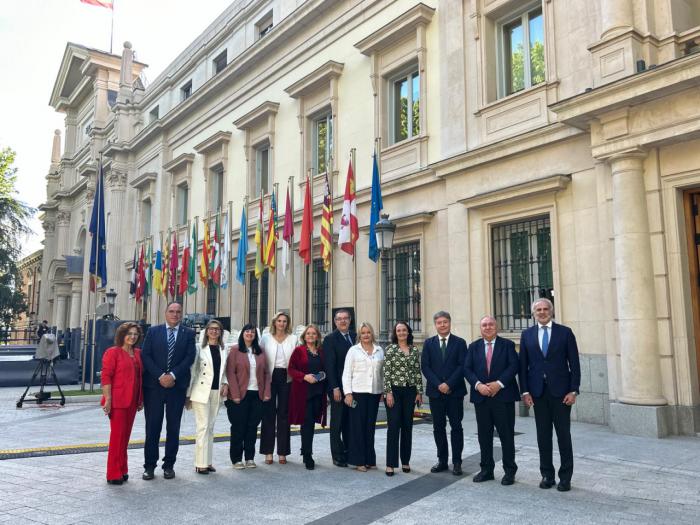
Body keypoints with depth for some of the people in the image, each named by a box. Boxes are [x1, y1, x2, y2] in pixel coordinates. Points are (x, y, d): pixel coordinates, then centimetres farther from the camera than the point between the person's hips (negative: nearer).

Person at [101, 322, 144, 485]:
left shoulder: (138, 353, 13)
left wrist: (141, 399, 15)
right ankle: (114, 474, 7)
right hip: (117, 401, -6)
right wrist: (108, 399, -17)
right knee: (117, 436, -2)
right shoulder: (113, 352, -6)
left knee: (125, 436, 13)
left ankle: (122, 470, 24)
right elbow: (106, 377, -11)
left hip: (132, 401, 6)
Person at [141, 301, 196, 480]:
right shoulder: (153, 331, 7)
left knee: (173, 427, 6)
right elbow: (146, 356, -2)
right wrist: (160, 376, -12)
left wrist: (173, 375, -13)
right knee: (152, 426, 3)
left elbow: (190, 357, -3)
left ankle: (169, 465, 17)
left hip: (177, 386, 1)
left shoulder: (188, 334, 7)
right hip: (154, 385, 0)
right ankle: (149, 465, 13)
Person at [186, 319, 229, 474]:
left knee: (210, 427, 10)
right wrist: (188, 394, -5)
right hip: (201, 392, -4)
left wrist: (226, 384, -2)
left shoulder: (224, 350, 9)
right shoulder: (200, 349, -4)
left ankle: (208, 461, 17)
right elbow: (192, 371, -4)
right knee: (203, 427, -5)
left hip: (217, 392, 5)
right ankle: (201, 463, 1)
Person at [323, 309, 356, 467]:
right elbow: (330, 365, -10)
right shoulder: (330, 339, -6)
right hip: (338, 387, -4)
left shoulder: (355, 337, 9)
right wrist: (335, 388, -14)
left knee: (350, 422, 11)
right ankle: (337, 456, 12)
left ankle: (349, 452, 21)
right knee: (337, 423, 4)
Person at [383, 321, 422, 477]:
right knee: (393, 426, -3)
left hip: (410, 391, 3)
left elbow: (418, 372, 9)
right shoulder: (390, 349, -2)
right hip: (394, 390, -3)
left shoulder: (415, 350, 8)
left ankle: (405, 461, 19)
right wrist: (388, 392, -12)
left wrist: (419, 392, 5)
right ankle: (391, 463, 3)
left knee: (407, 426, 8)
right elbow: (386, 372, -6)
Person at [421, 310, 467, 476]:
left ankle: (457, 462, 11)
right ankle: (442, 461, 17)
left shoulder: (460, 343, 2)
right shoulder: (429, 343, 7)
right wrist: (438, 384, -11)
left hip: (455, 391, -2)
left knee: (456, 427, 2)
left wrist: (449, 384, -15)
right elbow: (425, 366, 1)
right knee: (438, 427, 7)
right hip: (435, 391, 2)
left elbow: (462, 366, -6)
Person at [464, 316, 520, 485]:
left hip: (503, 396, -3)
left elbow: (513, 366, -7)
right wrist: (478, 385, -13)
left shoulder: (507, 345, 3)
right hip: (481, 397, 3)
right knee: (484, 435, 9)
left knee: (507, 435, 3)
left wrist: (499, 384, -17)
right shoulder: (473, 347, 10)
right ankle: (486, 470, 20)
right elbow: (467, 369, 3)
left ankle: (510, 471, 15)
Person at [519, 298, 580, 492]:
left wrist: (573, 390, -7)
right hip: (538, 392, 2)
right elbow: (523, 365, 6)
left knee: (564, 434, 3)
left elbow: (574, 363, -1)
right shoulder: (527, 334, 7)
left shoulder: (565, 332, 1)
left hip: (560, 391, -2)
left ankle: (565, 477, 14)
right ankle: (547, 474, 18)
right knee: (543, 435, 8)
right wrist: (525, 391, -1)